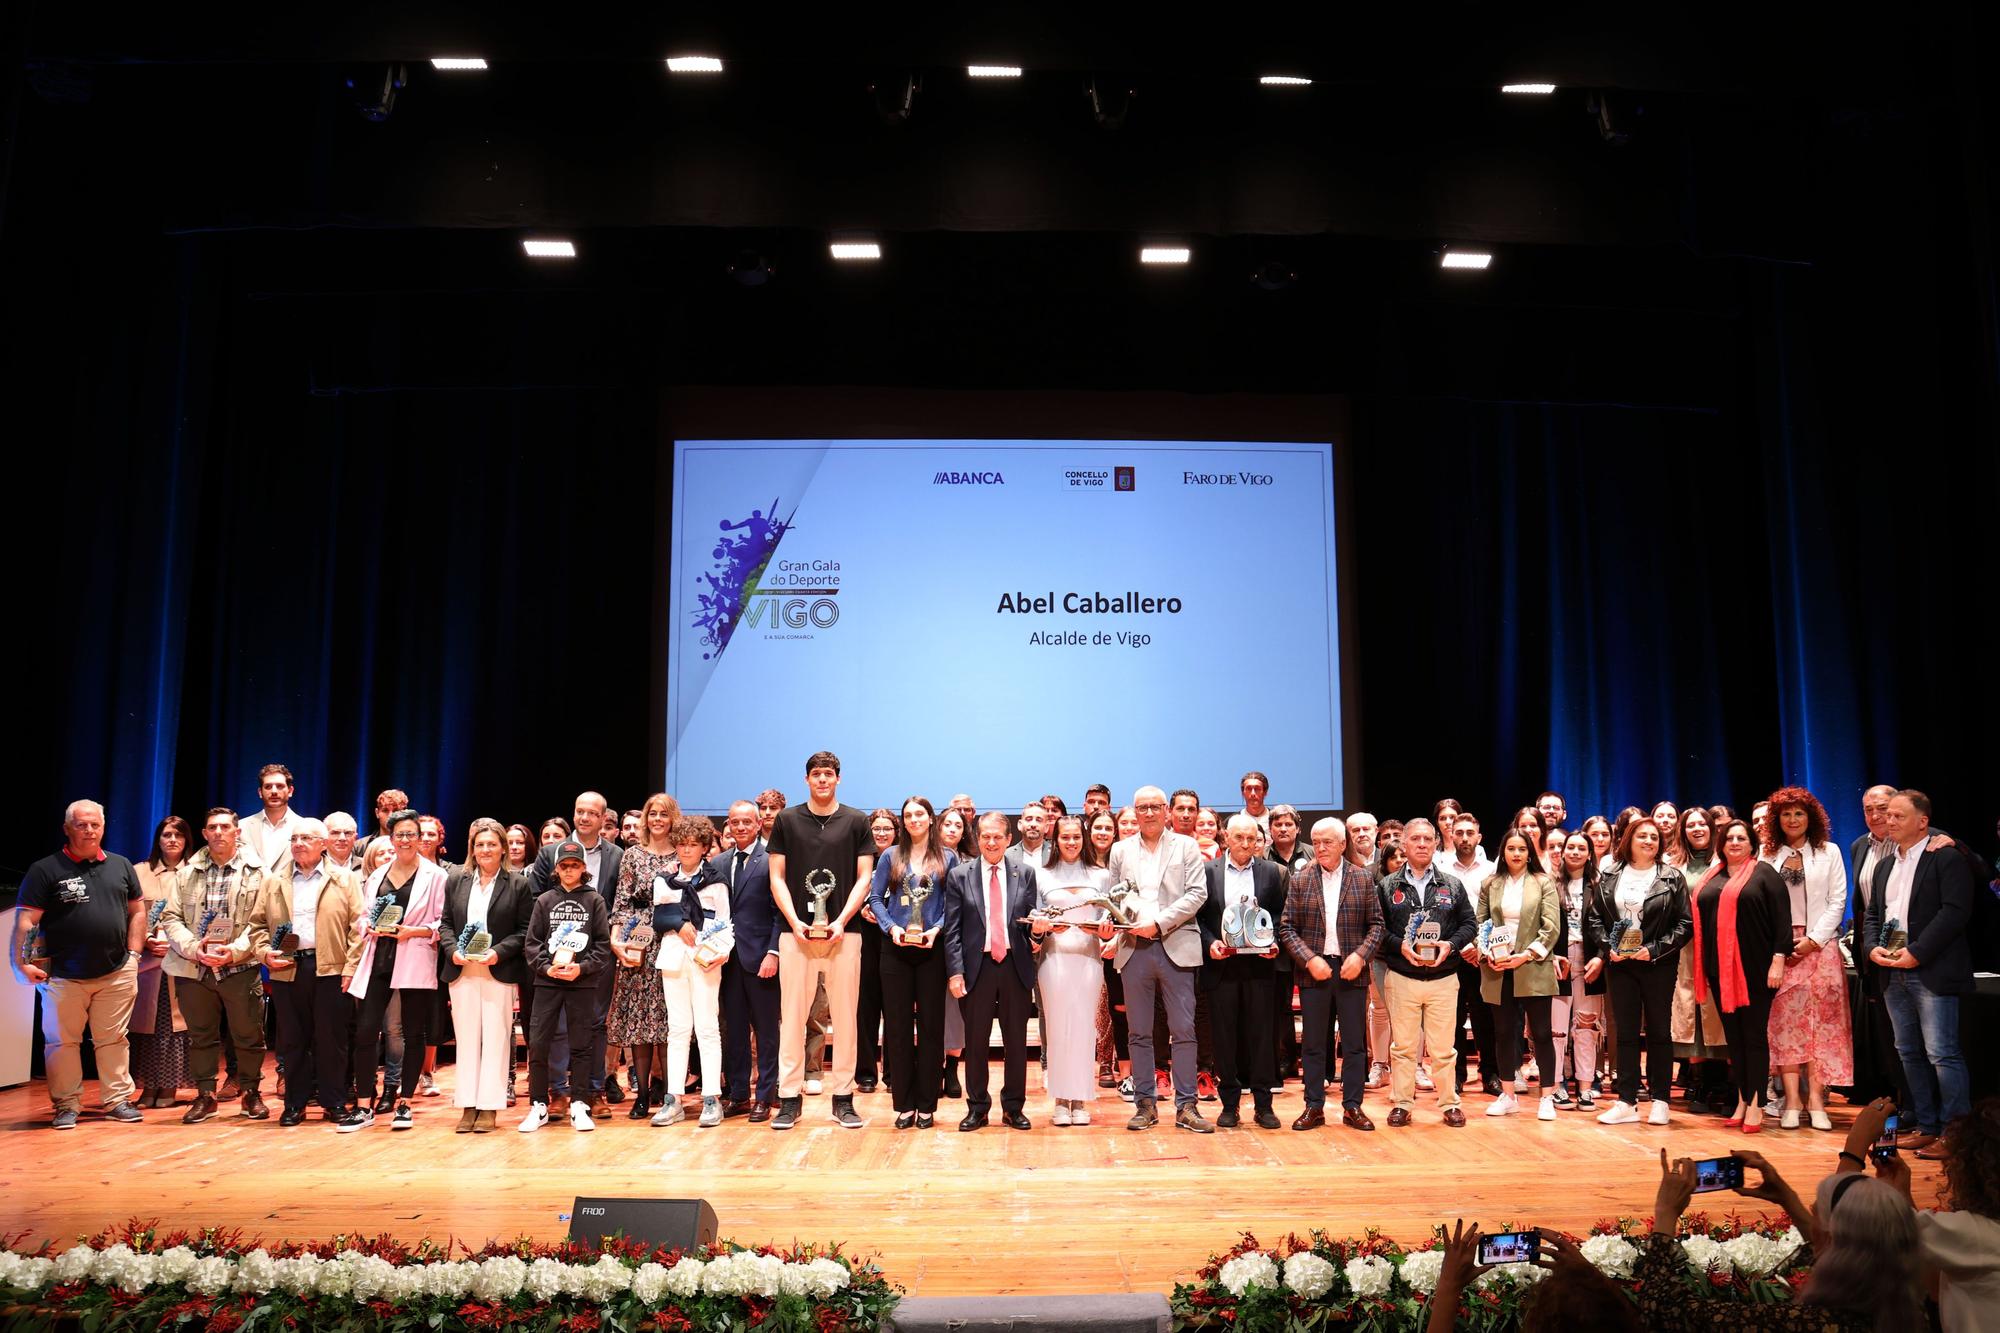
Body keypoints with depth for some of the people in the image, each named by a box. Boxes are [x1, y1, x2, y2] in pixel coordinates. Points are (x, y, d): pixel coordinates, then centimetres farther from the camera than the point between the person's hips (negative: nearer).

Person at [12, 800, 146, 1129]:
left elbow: (137, 910, 13)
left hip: (116, 974, 3)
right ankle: (66, 1105, 16)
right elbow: (26, 921, -7)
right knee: (62, 1041, 5)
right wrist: (20, 963, -16)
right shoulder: (45, 870, -3)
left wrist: (133, 954, 4)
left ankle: (118, 1100, 16)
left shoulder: (120, 866, 9)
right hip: (64, 976, -2)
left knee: (114, 1039, 8)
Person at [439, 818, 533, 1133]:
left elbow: (524, 931, -1)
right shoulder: (456, 880, 9)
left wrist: (499, 952, -14)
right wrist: (453, 950, -7)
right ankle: (468, 1106, 13)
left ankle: (489, 1107, 6)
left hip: (500, 972, -3)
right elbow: (446, 923, 11)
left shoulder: (519, 883, 0)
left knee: (495, 1038, 0)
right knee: (466, 1038, 6)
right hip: (461, 971, 3)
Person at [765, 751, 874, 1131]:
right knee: (792, 1017, 1)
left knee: (845, 1017, 3)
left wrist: (841, 921, -9)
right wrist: (794, 921, -8)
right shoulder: (787, 820, 7)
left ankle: (843, 1099, 11)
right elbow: (777, 877, 5)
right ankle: (790, 1098, 9)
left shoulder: (856, 821, 6)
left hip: (842, 931, 0)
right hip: (796, 931, 0)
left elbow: (864, 877, 3)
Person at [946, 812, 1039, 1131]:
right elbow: (952, 929, 0)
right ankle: (977, 1108, 18)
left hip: (1015, 964, 1)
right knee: (976, 1040, 6)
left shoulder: (1025, 874, 7)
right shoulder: (959, 875, 3)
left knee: (1016, 1039, 7)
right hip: (977, 965, -1)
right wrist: (955, 971, -6)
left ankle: (1014, 1107, 20)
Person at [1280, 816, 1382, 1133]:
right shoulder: (1300, 881, 2)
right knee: (1314, 1044, 6)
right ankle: (1314, 1107, 13)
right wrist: (1309, 959, -12)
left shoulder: (1362, 879, 3)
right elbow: (1287, 928, 1)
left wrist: (1360, 955, -11)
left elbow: (1376, 924, 4)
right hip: (1313, 969, 0)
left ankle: (1352, 1107, 15)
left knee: (1354, 1043, 5)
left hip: (1351, 969, 0)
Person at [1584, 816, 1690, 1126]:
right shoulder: (1609, 876, 6)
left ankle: (1660, 1100, 15)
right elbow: (1594, 918, 6)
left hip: (1658, 965, -2)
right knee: (1626, 1032, 5)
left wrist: (1654, 950, -14)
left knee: (1659, 1031, 6)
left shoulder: (1671, 878, -1)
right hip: (1619, 963, 2)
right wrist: (1607, 950, -9)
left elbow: (1684, 924, -4)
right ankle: (1626, 1102, 9)